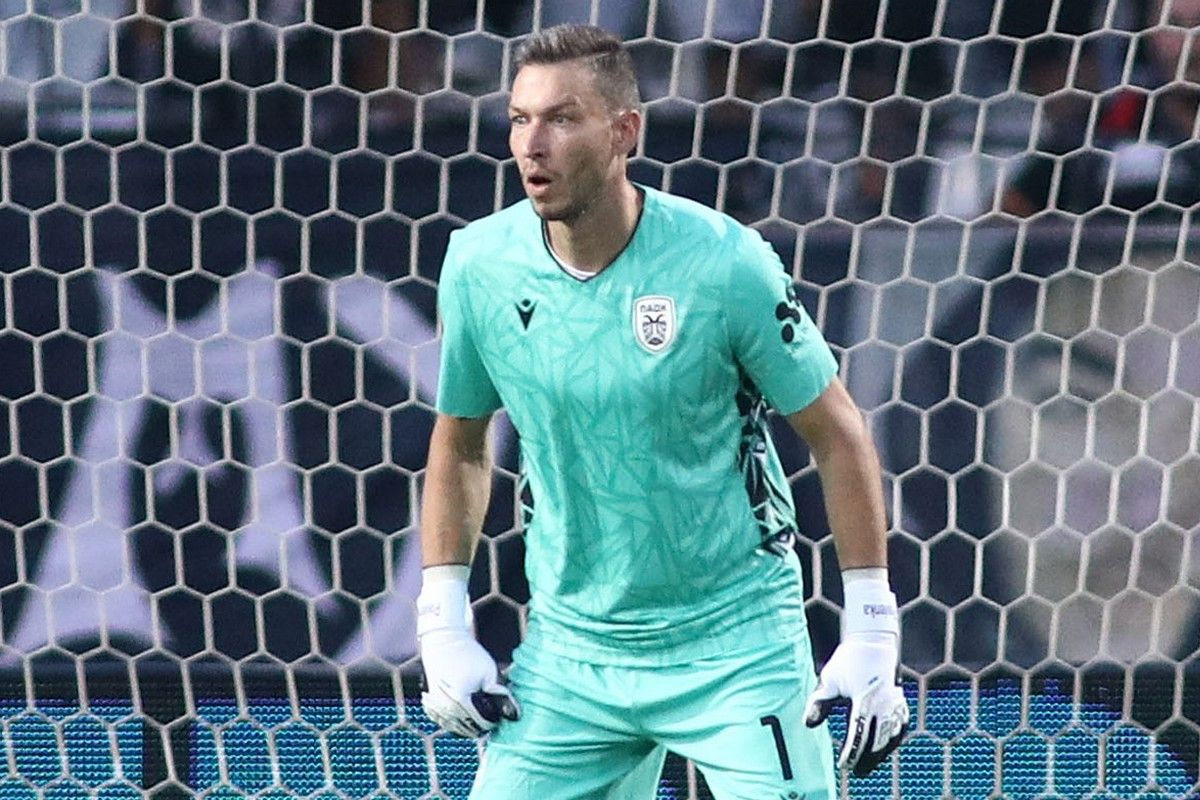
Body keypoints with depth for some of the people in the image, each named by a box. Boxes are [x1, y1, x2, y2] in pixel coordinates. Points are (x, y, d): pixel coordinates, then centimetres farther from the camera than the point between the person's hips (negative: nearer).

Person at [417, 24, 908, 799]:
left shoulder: (724, 263, -15)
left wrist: (871, 635, -8)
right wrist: (443, 628, 4)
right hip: (570, 651, 3)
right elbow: (460, 443, 11)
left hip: (738, 647, -3)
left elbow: (837, 432, -5)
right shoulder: (480, 265, -5)